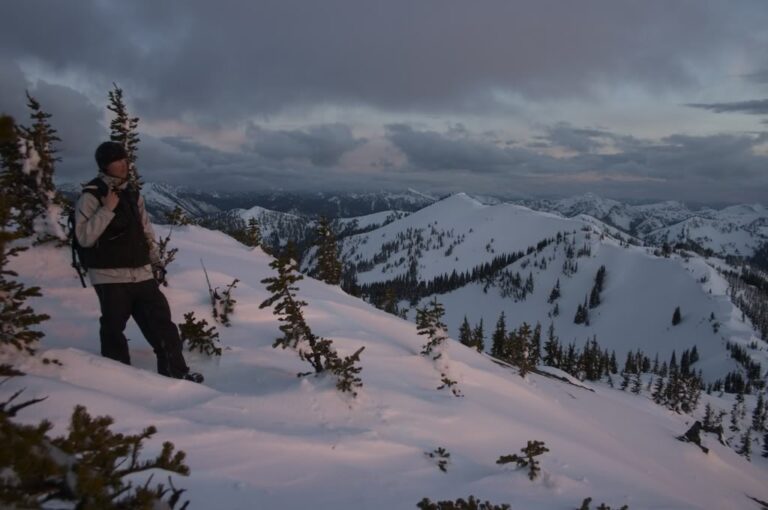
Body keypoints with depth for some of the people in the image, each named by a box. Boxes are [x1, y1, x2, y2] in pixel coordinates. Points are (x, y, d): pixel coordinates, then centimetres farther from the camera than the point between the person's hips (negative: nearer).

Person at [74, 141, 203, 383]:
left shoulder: (132, 195, 13)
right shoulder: (91, 196, -6)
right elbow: (84, 237, -16)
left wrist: (155, 259, 16)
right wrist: (107, 209, -20)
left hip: (141, 274, 6)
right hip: (111, 277, -6)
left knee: (161, 322, 5)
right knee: (113, 330, 1)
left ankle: (175, 370, 14)